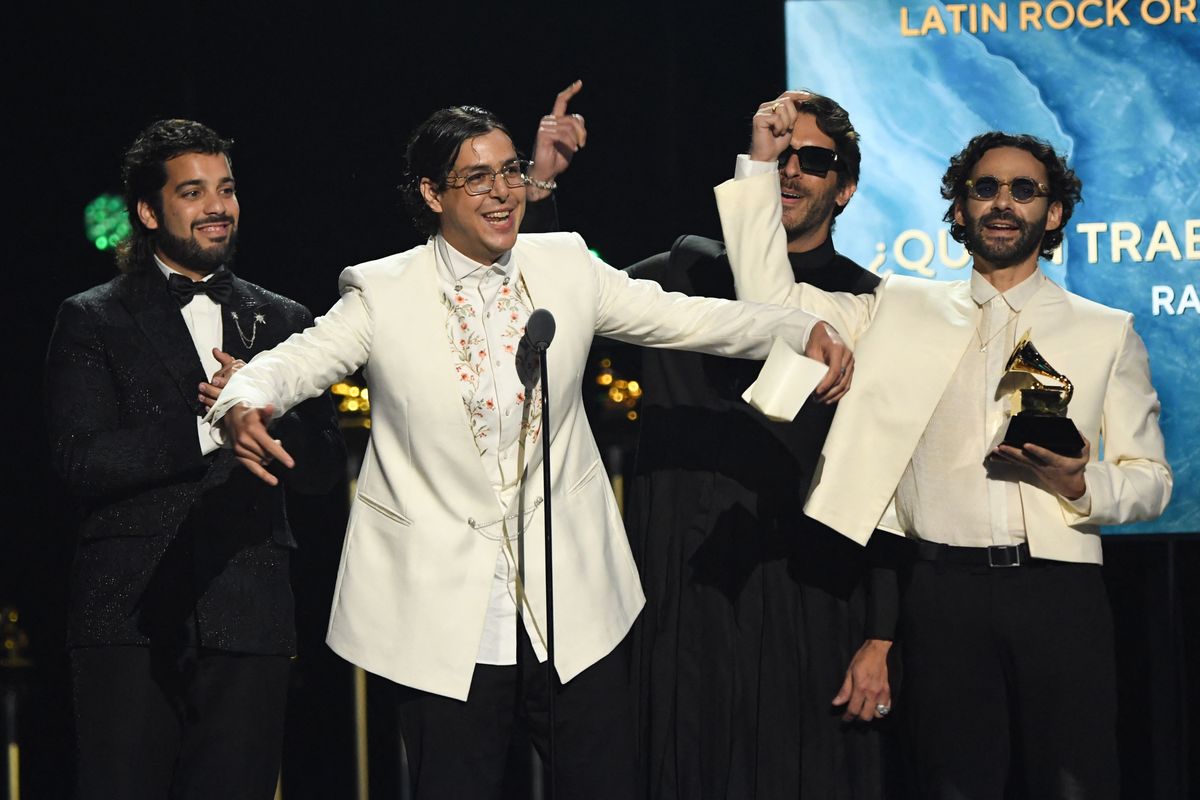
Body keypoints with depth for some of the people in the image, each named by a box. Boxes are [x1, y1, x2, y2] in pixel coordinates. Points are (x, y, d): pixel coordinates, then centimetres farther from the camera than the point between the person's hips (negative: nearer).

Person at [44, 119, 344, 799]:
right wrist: (206, 430, -11)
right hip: (132, 615, -3)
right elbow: (82, 462, -7)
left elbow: (324, 468, 10)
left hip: (249, 617, 3)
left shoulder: (284, 323, 17)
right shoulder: (93, 321, 7)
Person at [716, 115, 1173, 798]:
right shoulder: (904, 311, 14)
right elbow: (769, 299, 7)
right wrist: (762, 165, 3)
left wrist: (1081, 485, -12)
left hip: (1061, 593, 0)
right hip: (946, 592, 0)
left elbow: (1151, 480, 10)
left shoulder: (1108, 332, 12)